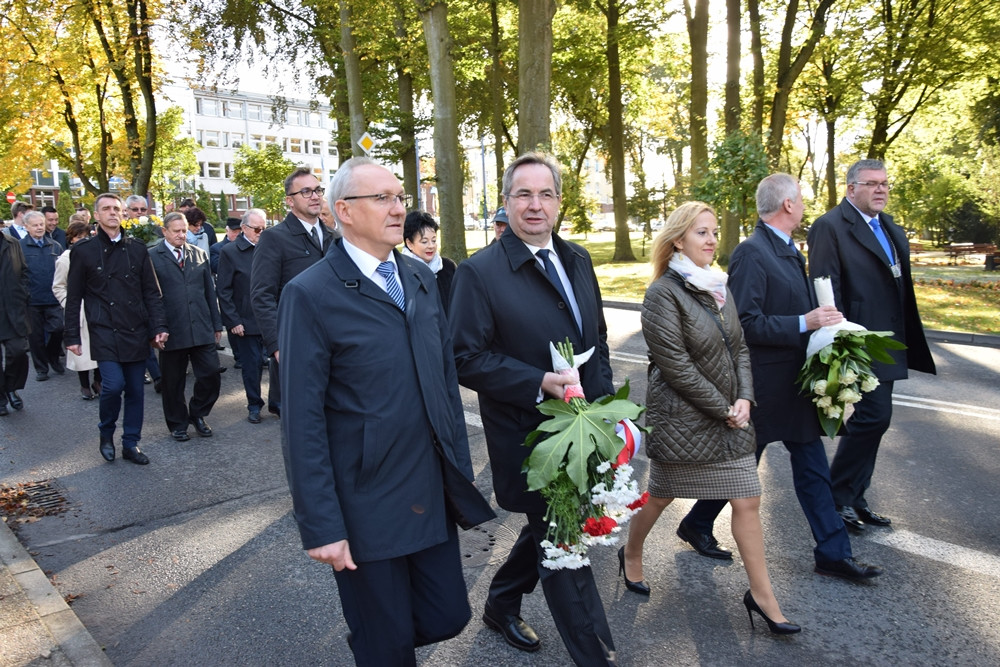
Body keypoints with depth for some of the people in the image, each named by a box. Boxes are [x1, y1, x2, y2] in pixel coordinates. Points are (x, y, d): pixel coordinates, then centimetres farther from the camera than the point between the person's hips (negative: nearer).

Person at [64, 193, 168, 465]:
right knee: (113, 384, -15)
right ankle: (106, 433, 12)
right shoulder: (83, 250, 1)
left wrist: (159, 326, -3)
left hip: (136, 331, 3)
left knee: (135, 390, 7)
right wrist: (72, 336, 1)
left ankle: (131, 444, 20)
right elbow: (74, 297, 3)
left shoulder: (137, 249, 7)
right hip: (104, 332, -3)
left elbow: (151, 293, 7)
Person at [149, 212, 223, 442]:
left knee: (211, 375, 1)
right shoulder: (152, 257, -2)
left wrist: (216, 324, 11)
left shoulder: (200, 255, 11)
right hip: (172, 332, -3)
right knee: (173, 383, 9)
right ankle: (177, 424, 27)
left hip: (202, 330, 3)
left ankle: (197, 414, 25)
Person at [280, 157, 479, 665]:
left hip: (434, 496, 6)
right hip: (366, 507, -5)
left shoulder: (421, 278, 6)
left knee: (448, 617, 15)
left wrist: (462, 465, 11)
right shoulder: (311, 295, -13)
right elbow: (302, 420, -14)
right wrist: (321, 525, -15)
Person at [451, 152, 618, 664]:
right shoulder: (479, 272, -13)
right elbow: (466, 358, -16)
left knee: (549, 530, 23)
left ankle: (501, 606, 47)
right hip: (528, 434, -7)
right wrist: (539, 382, -25)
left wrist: (604, 401, 4)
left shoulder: (577, 260, 7)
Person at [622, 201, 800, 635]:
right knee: (661, 494, 12)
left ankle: (761, 594, 19)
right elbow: (675, 366, -19)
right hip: (681, 417, -6)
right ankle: (631, 555, 39)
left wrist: (744, 399, -5)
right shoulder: (663, 294, -15)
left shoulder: (718, 287, 8)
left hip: (729, 416, 7)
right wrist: (723, 409, -14)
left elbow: (739, 347, 10)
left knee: (747, 501, 6)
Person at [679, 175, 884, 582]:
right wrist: (804, 323, -23)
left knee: (812, 467, 13)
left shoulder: (788, 251, 12)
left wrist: (822, 319, 3)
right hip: (766, 385, -9)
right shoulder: (751, 253, -19)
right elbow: (746, 324, -24)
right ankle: (696, 524, 30)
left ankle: (833, 553, 22)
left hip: (796, 381, 9)